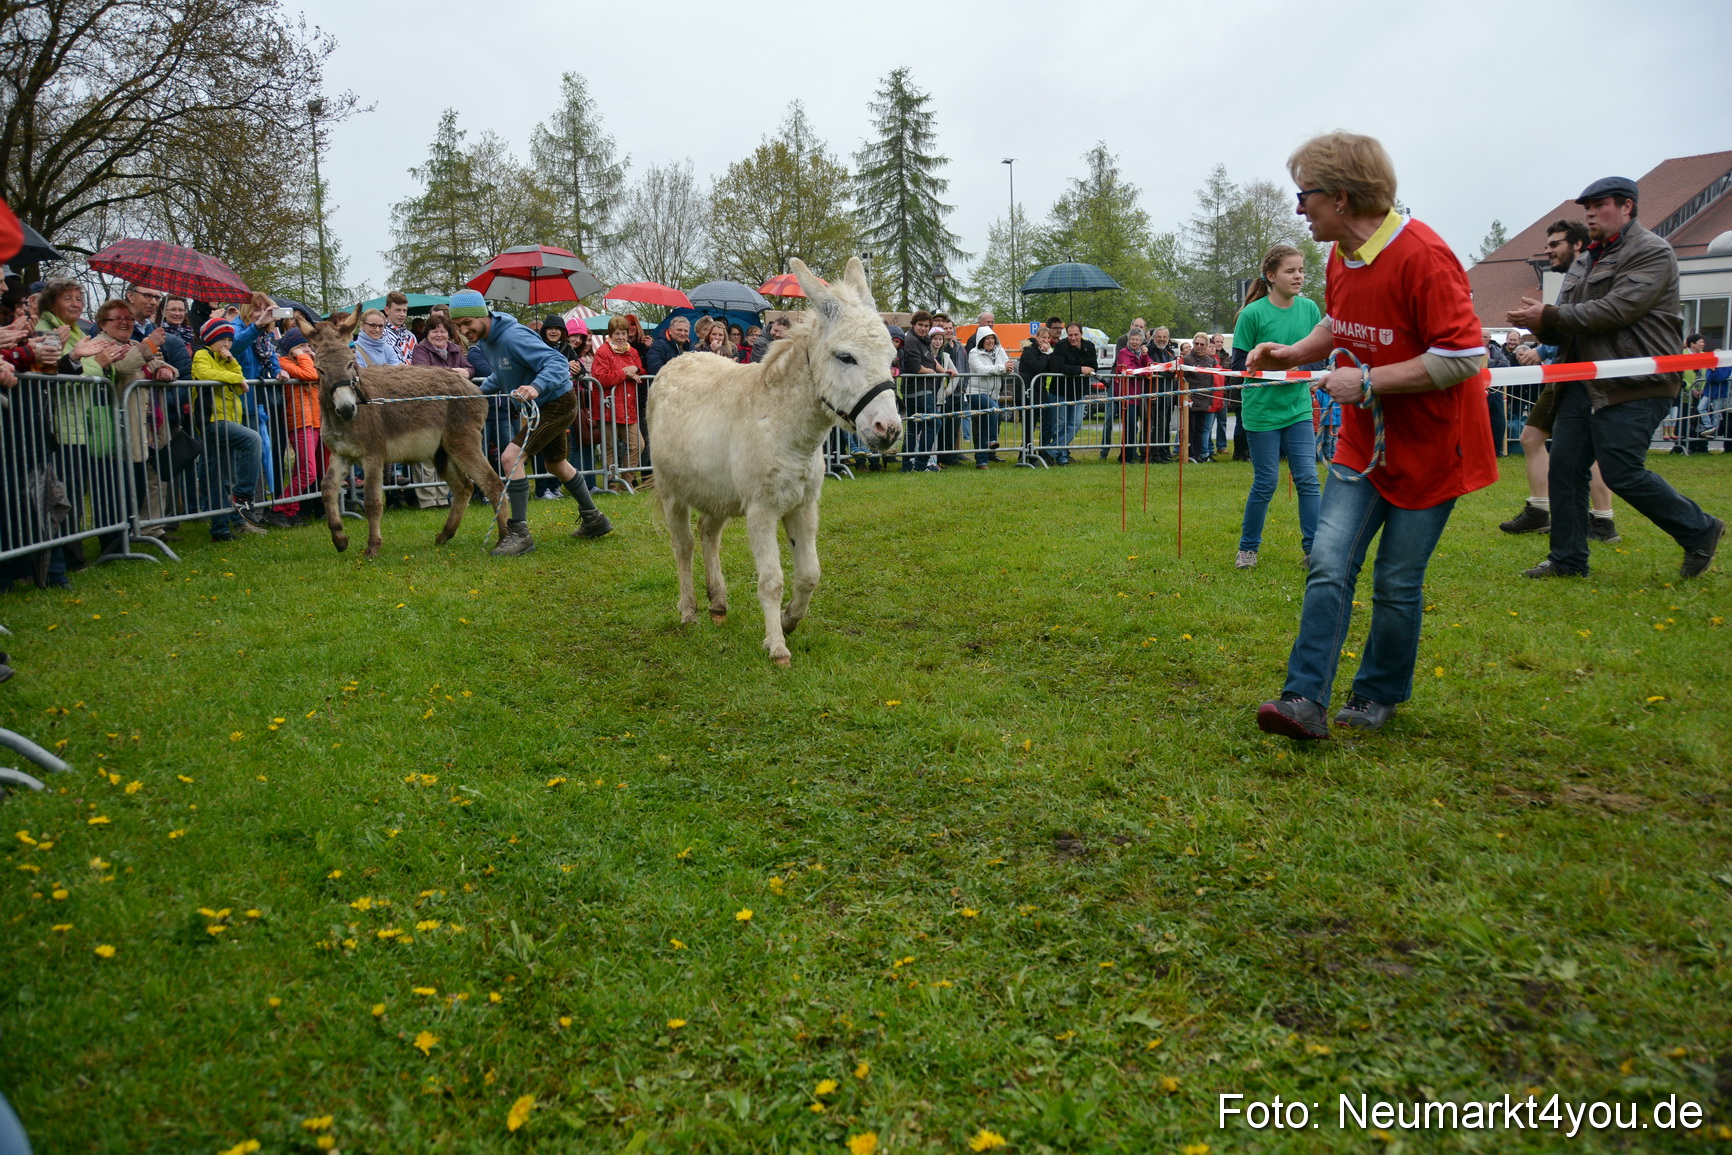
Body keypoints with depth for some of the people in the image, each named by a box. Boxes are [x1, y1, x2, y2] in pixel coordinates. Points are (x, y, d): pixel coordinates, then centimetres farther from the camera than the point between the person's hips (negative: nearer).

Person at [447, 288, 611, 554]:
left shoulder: (513, 337, -28)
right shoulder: (486, 339, 1)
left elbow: (558, 362, -35)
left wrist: (536, 387, -51)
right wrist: (480, 390, 3)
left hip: (558, 402, -10)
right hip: (542, 406, 10)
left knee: (510, 458, -19)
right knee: (556, 463, 24)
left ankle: (519, 533, -13)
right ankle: (594, 520, 40)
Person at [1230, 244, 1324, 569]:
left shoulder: (1309, 308, 2)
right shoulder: (1253, 314, -10)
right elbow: (1239, 362, -7)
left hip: (1298, 409, 4)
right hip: (1261, 411, -4)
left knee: (1307, 478, -1)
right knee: (1265, 483, 3)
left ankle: (1313, 549, 6)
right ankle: (1248, 548, 20)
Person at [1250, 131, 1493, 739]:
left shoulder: (1422, 256, -23)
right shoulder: (1342, 256, 4)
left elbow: (1465, 358, -26)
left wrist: (1367, 382, -24)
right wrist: (1294, 352, 5)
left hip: (1429, 446, -7)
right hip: (1364, 441, 7)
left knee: (1397, 582, 3)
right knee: (1328, 564, -6)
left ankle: (1380, 696, 23)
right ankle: (1306, 699, -7)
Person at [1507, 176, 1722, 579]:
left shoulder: (1653, 253, -7)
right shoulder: (1586, 259, 19)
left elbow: (1617, 309, -20)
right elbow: (1566, 324, 16)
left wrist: (1550, 316, -18)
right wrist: (1543, 325, -7)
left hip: (1633, 386, -8)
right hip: (1583, 384, 8)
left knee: (1623, 473, -10)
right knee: (1565, 467, 3)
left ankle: (1700, 532, 13)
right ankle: (1567, 559, 12)